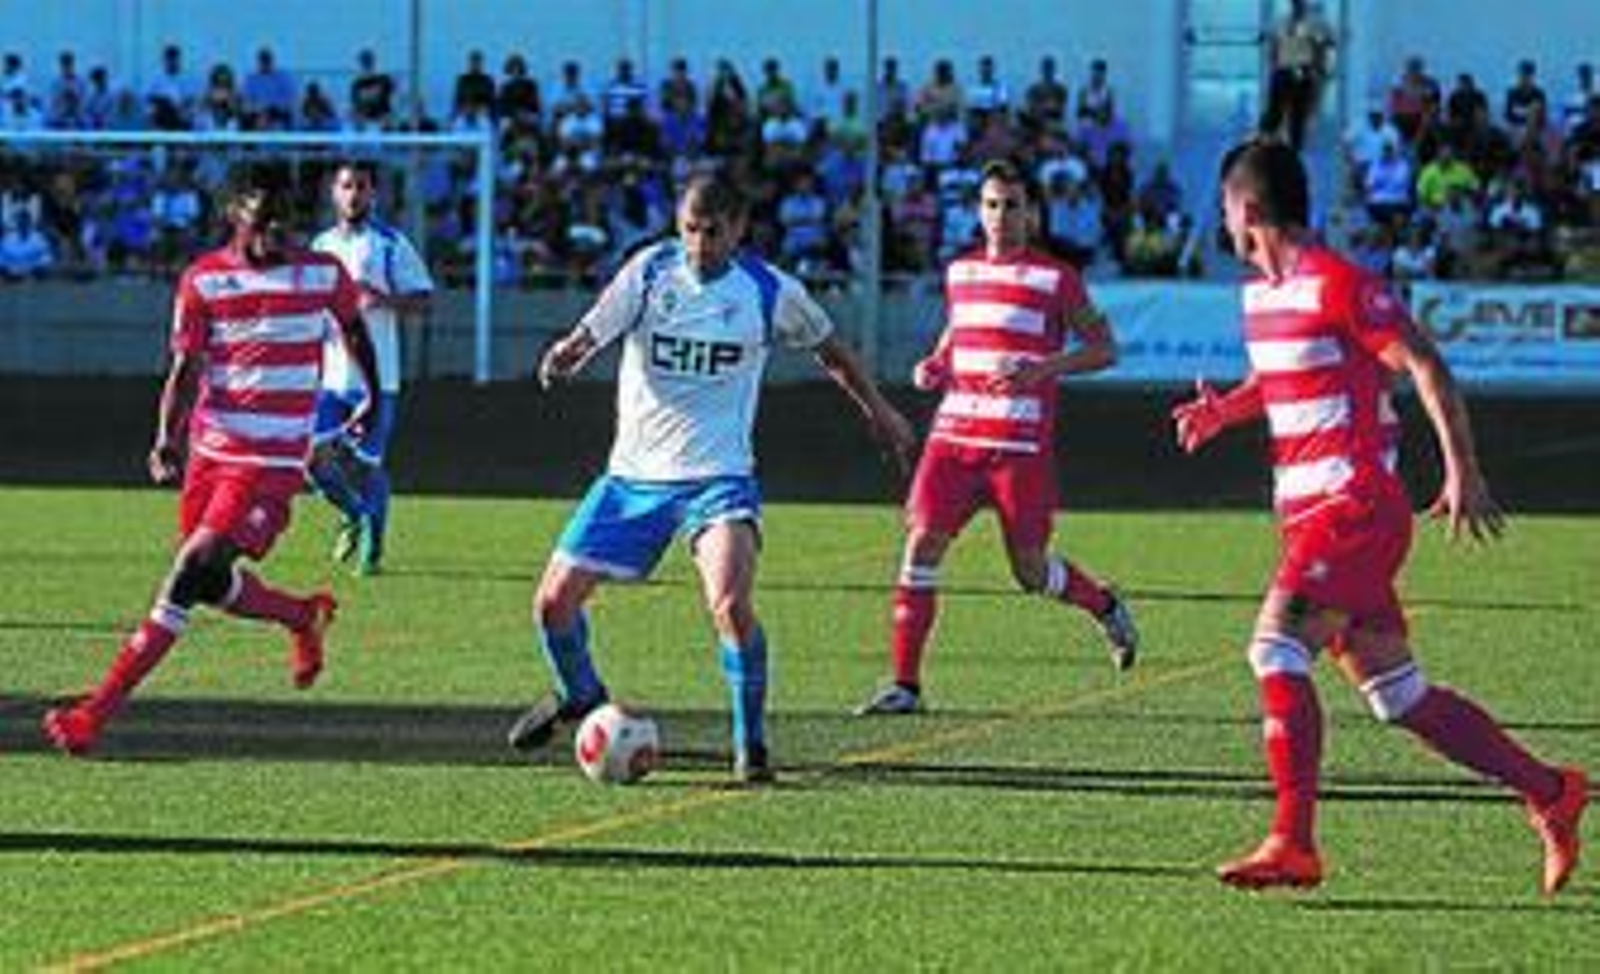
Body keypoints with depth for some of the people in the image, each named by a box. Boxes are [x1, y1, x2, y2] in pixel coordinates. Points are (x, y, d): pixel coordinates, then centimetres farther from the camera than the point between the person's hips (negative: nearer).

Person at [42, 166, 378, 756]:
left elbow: (354, 331, 20)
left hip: (273, 460, -3)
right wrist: (167, 440, -20)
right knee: (210, 584, 10)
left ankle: (100, 709, -15)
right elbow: (185, 370, -4)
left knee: (193, 573, -15)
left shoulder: (324, 275, 0)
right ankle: (304, 617, 42)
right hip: (211, 448, 3)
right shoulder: (203, 281, 0)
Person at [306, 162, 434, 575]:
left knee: (367, 463, -4)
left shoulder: (391, 243, -2)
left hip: (375, 374, -4)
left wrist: (384, 299, -22)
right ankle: (355, 517, 22)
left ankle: (372, 548, 13)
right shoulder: (321, 246, 14)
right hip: (329, 374, 4)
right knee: (317, 456, -6)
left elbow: (422, 301, -5)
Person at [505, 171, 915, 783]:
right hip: (634, 473, 2)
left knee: (730, 603, -27)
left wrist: (876, 408, 22)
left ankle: (751, 744, -9)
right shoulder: (651, 270, -5)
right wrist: (565, 357, -38)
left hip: (718, 477, -2)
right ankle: (580, 696, 34)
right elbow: (591, 333, -15)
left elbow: (826, 346, 15)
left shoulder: (770, 292, -4)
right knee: (554, 601, 2)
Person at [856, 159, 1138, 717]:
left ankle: (1106, 607, 35)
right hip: (954, 434, 4)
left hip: (1021, 446, -4)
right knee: (922, 543, -10)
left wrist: (1042, 369, -15)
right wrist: (935, 366, 9)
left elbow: (1102, 348, 1)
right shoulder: (959, 273, 13)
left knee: (1031, 572, 3)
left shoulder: (1055, 279, -1)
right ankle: (905, 683, -7)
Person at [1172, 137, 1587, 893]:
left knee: (1277, 649, -20)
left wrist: (1462, 475, -17)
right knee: (1397, 694, 8)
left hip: (1355, 506, -9)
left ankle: (1293, 844, -22)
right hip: (1309, 513, 9)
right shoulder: (1260, 293, 15)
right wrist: (1226, 410, 12)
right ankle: (1549, 791, 17)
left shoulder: (1337, 284, -12)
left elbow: (1428, 370, -13)